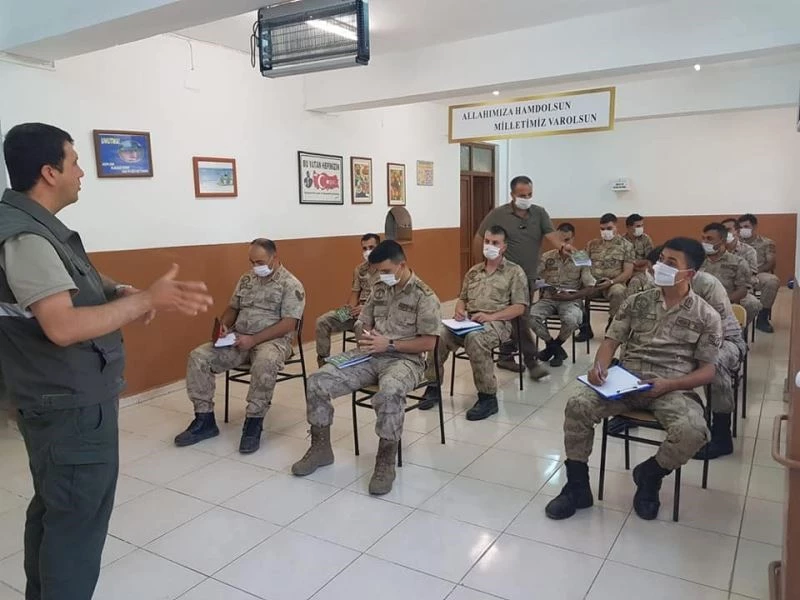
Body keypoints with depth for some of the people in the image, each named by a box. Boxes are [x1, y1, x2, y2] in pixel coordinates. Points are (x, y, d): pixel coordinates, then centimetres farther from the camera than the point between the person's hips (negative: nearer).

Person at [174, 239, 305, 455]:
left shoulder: (291, 285, -7)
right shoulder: (246, 279, 13)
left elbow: (288, 324, -15)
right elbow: (233, 308, 21)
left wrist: (254, 340, -23)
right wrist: (223, 325, -3)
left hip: (273, 340, -6)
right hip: (239, 339, 6)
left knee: (265, 363, -41)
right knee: (198, 357, -14)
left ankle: (254, 423, -24)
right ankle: (204, 419, -6)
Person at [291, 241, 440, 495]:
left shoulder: (424, 296, -9)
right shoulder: (379, 289, 11)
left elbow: (428, 343, -12)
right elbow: (362, 322, 19)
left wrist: (389, 344, -19)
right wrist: (364, 336, -5)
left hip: (404, 359, -6)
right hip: (370, 356, 6)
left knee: (389, 393, -41)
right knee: (318, 381, -11)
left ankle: (386, 461, -22)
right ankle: (321, 447, 5)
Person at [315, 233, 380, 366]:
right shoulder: (360, 269, 14)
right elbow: (355, 293, 13)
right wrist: (350, 309, -9)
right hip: (359, 310, 6)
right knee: (322, 321, -9)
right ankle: (323, 360, 1)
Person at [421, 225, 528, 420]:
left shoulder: (515, 272, 4)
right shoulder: (474, 271, 21)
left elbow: (519, 307, -3)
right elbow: (462, 298, 24)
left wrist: (490, 316, -16)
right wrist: (459, 310, -2)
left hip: (497, 323, -5)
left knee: (474, 339, -39)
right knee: (439, 334, -25)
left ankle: (488, 397, -25)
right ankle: (433, 387, -10)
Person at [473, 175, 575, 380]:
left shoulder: (540, 213, 2)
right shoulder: (498, 214, -6)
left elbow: (551, 234, -13)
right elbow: (479, 239, 0)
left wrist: (562, 246, -35)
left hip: (528, 276, 5)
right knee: (520, 319, -10)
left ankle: (505, 356, 27)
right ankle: (532, 362, -5)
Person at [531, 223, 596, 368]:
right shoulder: (547, 257, 5)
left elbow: (590, 288, -2)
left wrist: (570, 297, -15)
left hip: (571, 300, -2)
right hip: (548, 298, 2)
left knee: (570, 319, -36)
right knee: (531, 315, -28)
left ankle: (553, 346, -2)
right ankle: (556, 349, -6)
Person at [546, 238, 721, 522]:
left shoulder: (706, 316, 3)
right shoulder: (637, 302, 9)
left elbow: (707, 371, 1)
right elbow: (611, 340, 7)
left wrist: (668, 385, -16)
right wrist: (600, 366, -16)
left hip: (673, 388, -2)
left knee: (692, 431, -33)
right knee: (578, 405, -23)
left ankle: (649, 475, 2)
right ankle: (577, 487, -4)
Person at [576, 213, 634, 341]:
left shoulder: (626, 245, 4)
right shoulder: (592, 244, 14)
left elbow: (628, 272, -3)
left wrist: (611, 281, -18)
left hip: (615, 283, -3)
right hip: (592, 283, 3)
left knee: (618, 292, -38)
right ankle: (585, 329, -8)